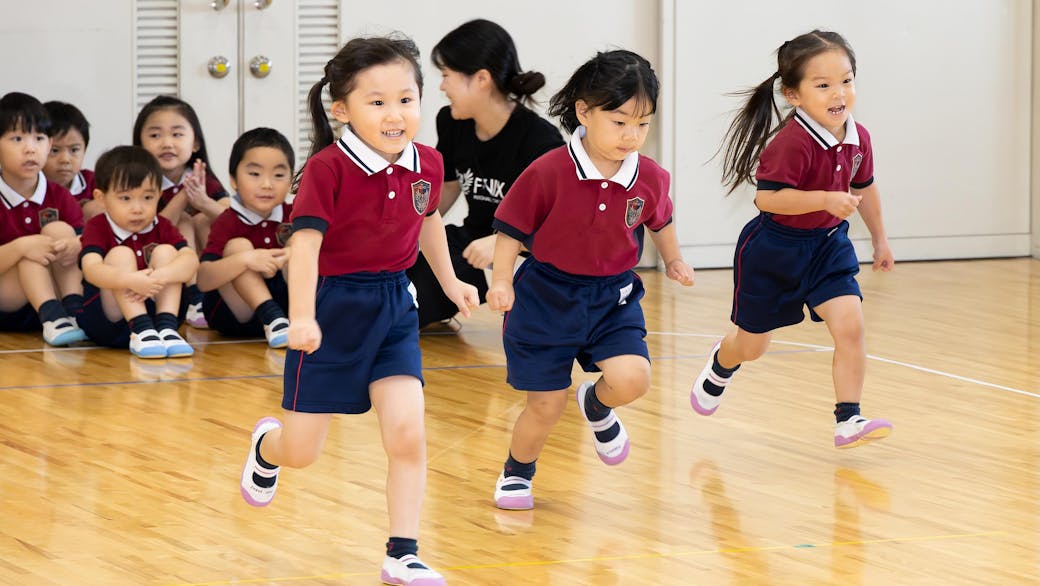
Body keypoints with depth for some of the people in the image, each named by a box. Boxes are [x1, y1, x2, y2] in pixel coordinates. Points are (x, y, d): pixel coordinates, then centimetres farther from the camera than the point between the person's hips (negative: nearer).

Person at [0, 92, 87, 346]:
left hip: (54, 292, 3)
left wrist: (76, 247, -27)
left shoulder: (60, 197, 4)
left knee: (60, 230, -17)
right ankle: (53, 319, -42)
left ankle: (75, 312, -31)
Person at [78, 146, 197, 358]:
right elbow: (91, 269, -26)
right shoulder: (97, 228, -5)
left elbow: (191, 260, -15)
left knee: (165, 252, -13)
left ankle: (167, 329, -28)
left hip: (154, 311, 3)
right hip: (107, 322, -3)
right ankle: (140, 332, -37)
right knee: (121, 255, -22)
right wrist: (131, 280, -44)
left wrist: (159, 276, -36)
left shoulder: (162, 228, 5)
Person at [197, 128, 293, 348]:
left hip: (284, 302, 3)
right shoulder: (228, 223, -11)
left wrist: (289, 256, -28)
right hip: (233, 316, -3)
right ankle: (272, 318, -40)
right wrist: (245, 260, -38)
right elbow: (203, 280, -23)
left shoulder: (292, 216, 2)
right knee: (238, 246, -24)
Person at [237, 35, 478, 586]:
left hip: (394, 308, 4)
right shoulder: (328, 168, -21)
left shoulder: (426, 164, -3)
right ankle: (266, 445, 44)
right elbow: (306, 241, -29)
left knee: (407, 434, -10)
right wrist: (301, 318, -39)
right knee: (300, 452, 7)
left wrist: (449, 281, 24)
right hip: (333, 306, -4)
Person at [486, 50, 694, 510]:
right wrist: (502, 282, -17)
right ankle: (516, 473, 35)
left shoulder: (649, 178, -7)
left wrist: (673, 260, 23)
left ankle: (597, 404, 18)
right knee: (546, 405, 4)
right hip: (547, 299, -3)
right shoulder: (549, 173, -19)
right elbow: (512, 227, -9)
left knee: (631, 378, -20)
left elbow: (659, 221, 16)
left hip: (613, 299, 3)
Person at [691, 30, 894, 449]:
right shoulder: (792, 143, -29)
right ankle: (720, 366, 50)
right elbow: (766, 197, -33)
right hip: (774, 251, -5)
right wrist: (825, 199, -40)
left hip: (827, 246, 5)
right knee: (752, 344, 14)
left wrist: (880, 240, 22)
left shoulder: (857, 138, -5)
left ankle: (849, 422, -10)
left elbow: (864, 188, 13)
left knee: (850, 326, -15)